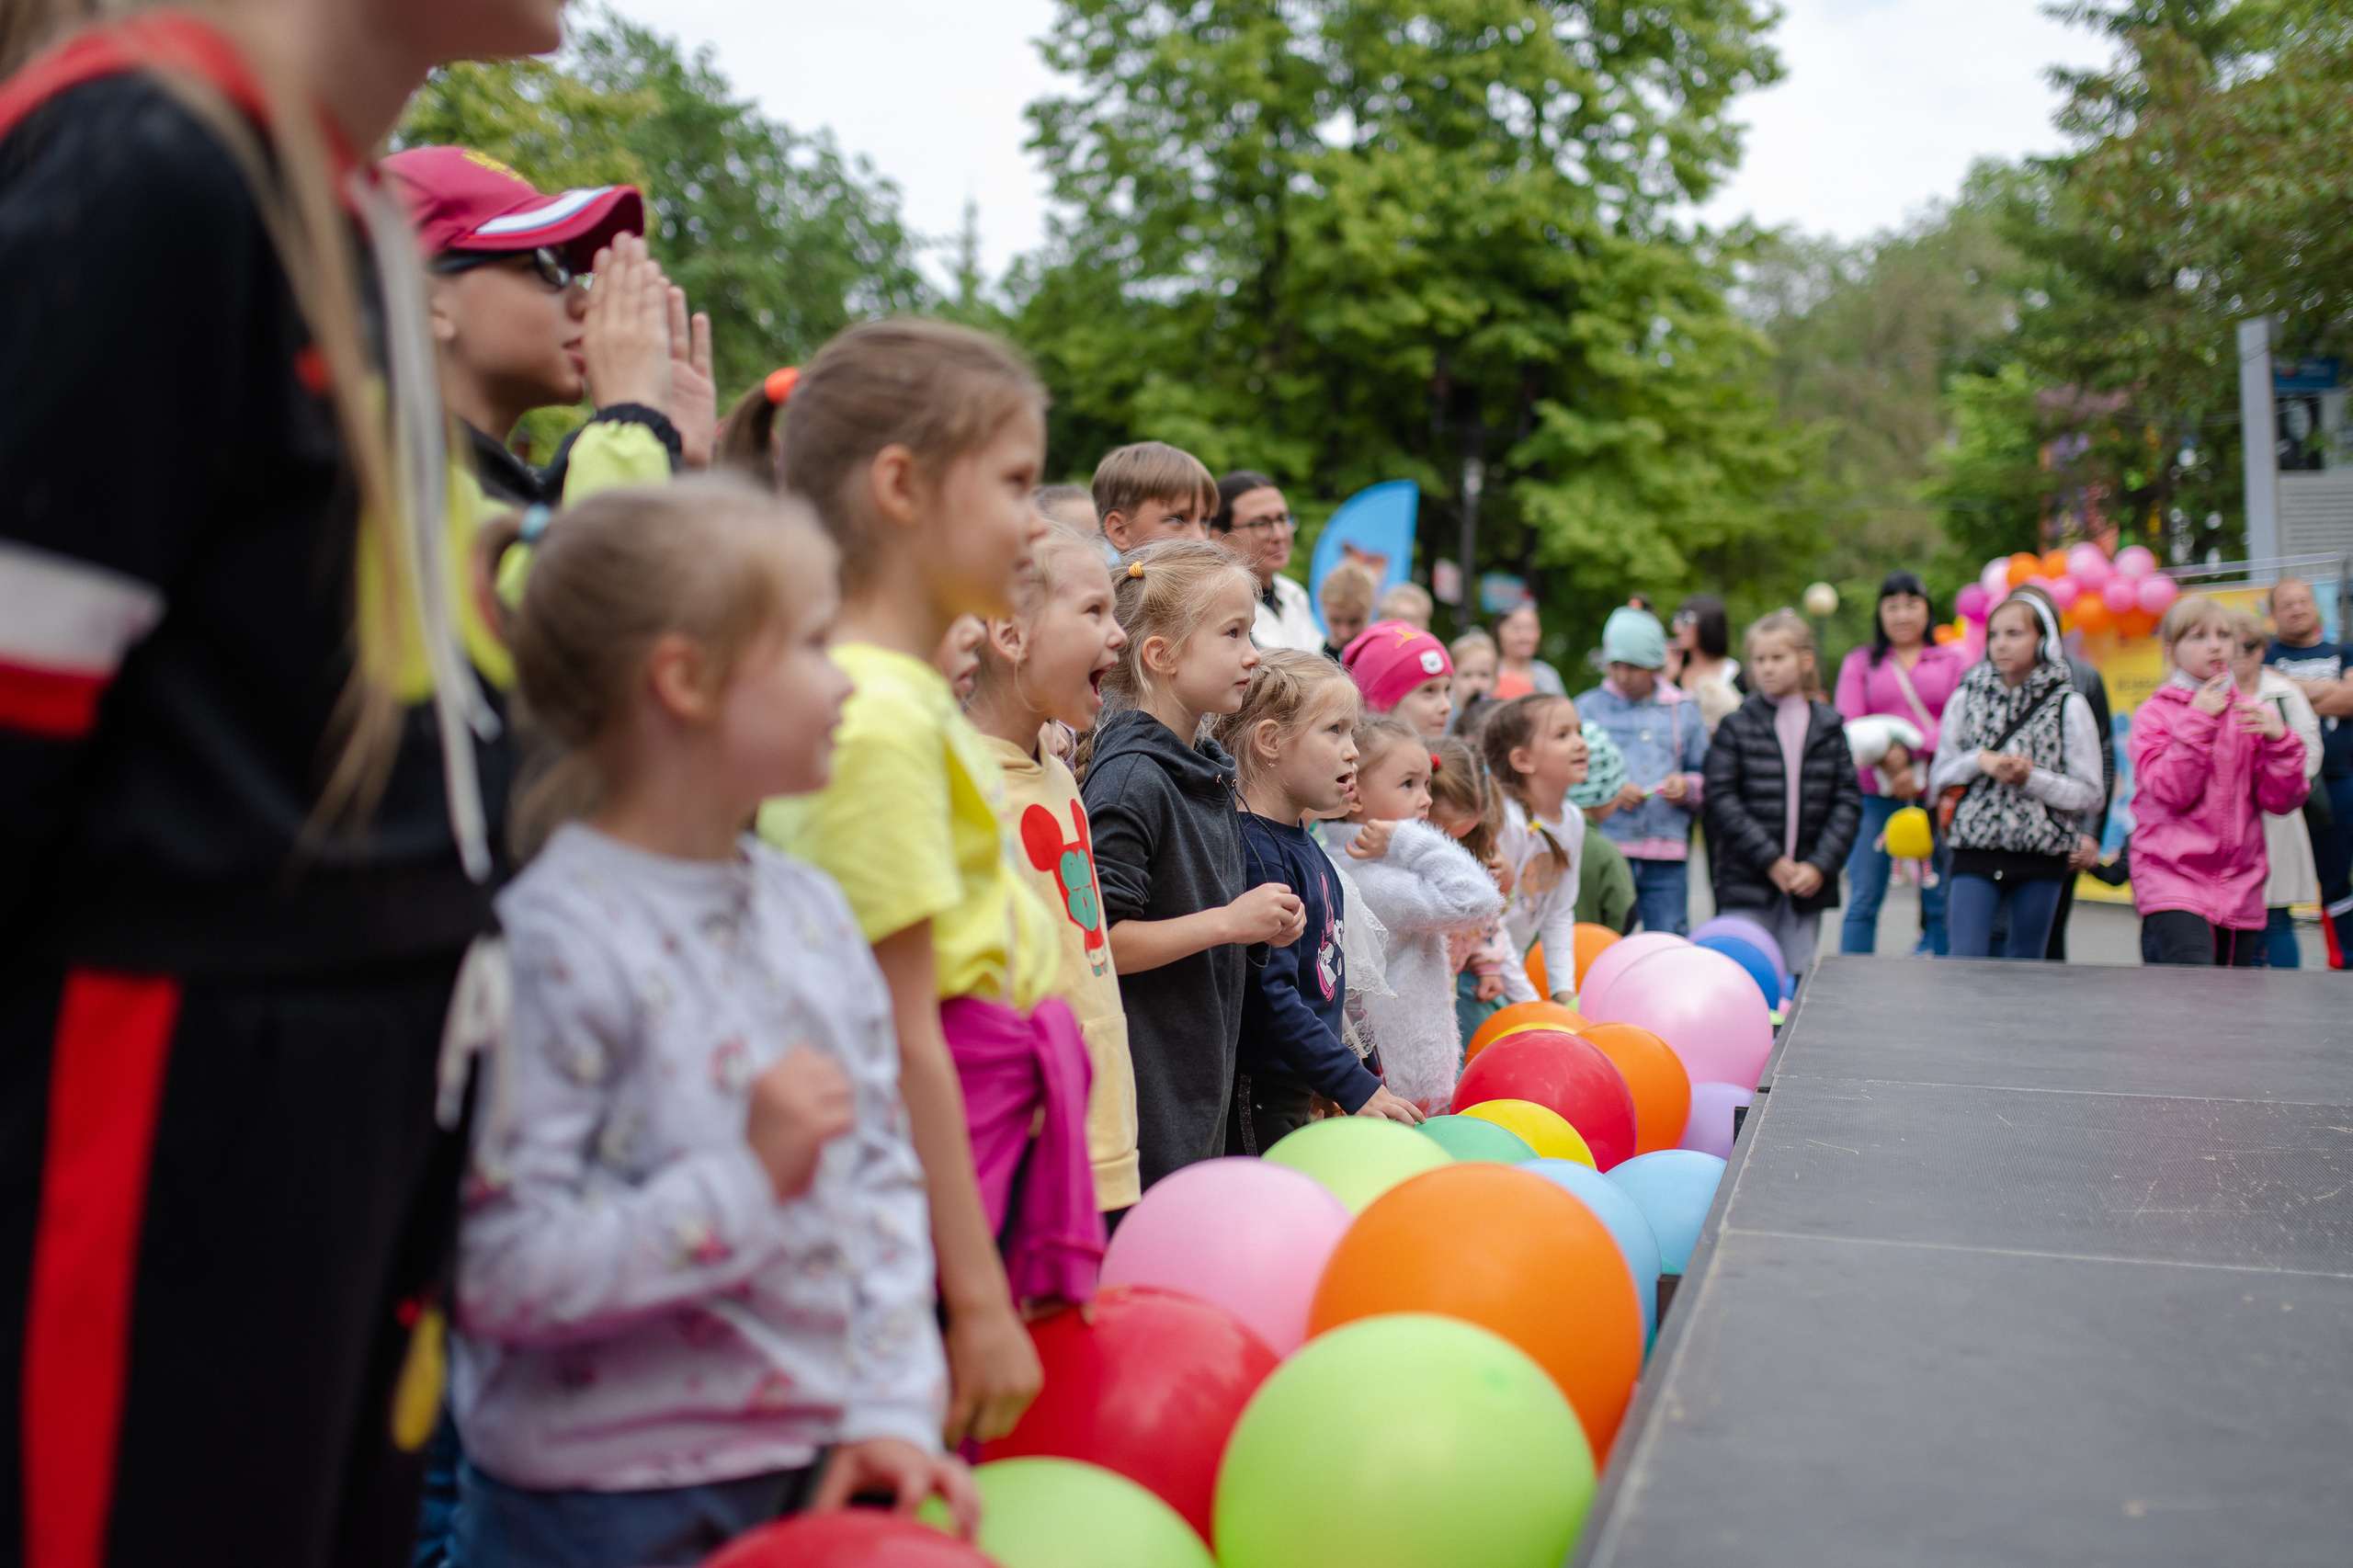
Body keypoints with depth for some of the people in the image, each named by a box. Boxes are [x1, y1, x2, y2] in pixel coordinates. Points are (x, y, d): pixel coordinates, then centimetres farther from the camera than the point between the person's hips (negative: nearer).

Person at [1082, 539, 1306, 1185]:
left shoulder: (1212, 772, 12)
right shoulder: (1132, 780, -16)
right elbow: (1095, 940, -22)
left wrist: (1262, 925, 6)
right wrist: (1228, 921, -17)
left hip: (1203, 1082, 9)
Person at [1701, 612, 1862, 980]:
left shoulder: (1829, 727, 8)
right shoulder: (1736, 726, 1)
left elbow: (1849, 801, 4)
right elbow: (1722, 798, -6)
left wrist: (1820, 866, -8)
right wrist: (1770, 860, -12)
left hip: (1809, 881, 2)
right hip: (1747, 880, -2)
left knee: (1799, 978, 5)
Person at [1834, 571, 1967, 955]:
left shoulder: (1952, 660, 14)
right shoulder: (1859, 662, 15)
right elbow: (1850, 728, 2)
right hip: (1876, 796, 0)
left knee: (1942, 901, 0)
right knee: (1863, 901, -3)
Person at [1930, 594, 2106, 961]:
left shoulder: (2068, 706, 1)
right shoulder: (1968, 697, 6)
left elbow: (2089, 794, -1)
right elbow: (1937, 780, 9)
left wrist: (2031, 778, -14)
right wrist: (1978, 761, -9)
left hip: (2040, 859, -1)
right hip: (1975, 850, 1)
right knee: (1964, 961, -9)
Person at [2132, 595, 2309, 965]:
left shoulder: (2251, 715, 13)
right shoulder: (2153, 715, 2)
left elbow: (2281, 799, 6)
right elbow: (2171, 793, -11)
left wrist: (2279, 739, -9)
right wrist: (2197, 724, -12)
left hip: (2240, 886, 5)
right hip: (2170, 879, -5)